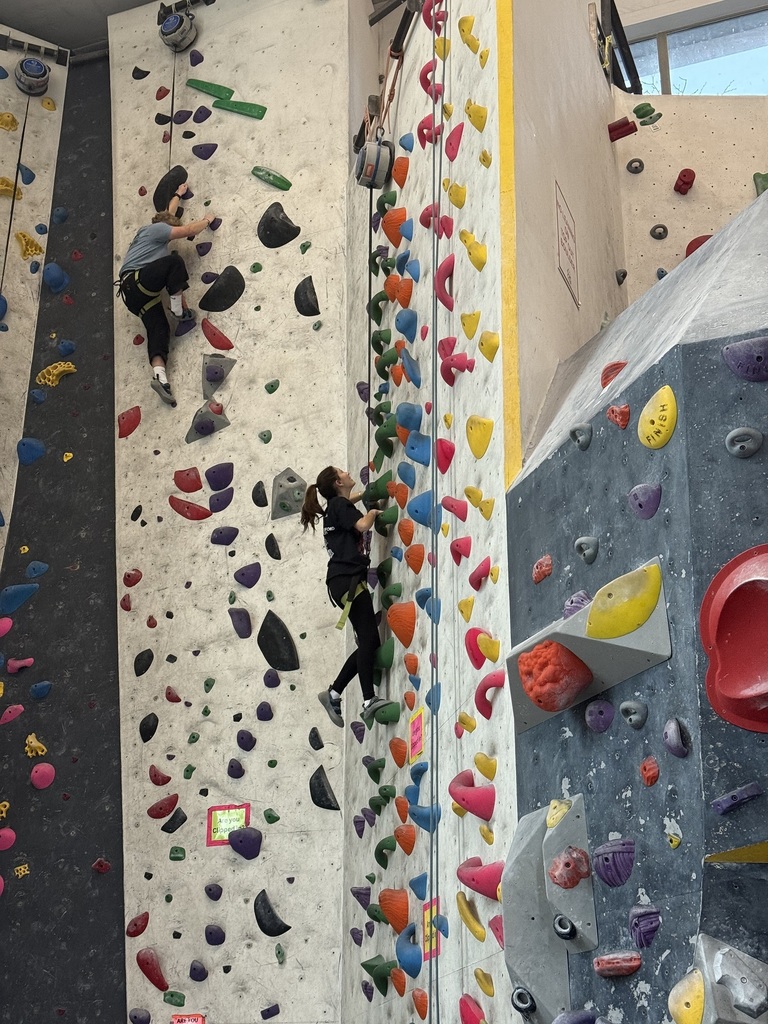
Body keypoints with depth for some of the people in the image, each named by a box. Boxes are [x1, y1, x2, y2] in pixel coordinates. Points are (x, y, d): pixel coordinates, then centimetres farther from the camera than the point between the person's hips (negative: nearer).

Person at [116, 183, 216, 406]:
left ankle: (160, 375, -29)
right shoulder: (157, 229, 4)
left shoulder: (149, 230, 31)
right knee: (174, 261, -22)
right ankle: (179, 309, -18)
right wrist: (207, 220, 16)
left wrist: (178, 195, 63)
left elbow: (168, 214, 50)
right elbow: (189, 230, -1)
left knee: (158, 328, -10)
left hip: (135, 295, 9)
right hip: (135, 281, -9)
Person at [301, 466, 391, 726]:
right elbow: (362, 525, -19)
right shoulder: (340, 505, -3)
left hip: (343, 580, 10)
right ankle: (369, 700, -21)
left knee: (367, 643, 5)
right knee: (369, 640, -16)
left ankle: (334, 693, 6)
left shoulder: (336, 505, 24)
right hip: (347, 580, -10)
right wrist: (373, 512, 0)